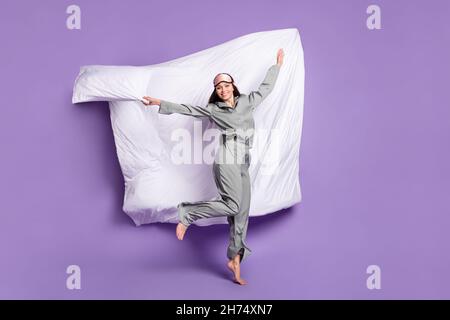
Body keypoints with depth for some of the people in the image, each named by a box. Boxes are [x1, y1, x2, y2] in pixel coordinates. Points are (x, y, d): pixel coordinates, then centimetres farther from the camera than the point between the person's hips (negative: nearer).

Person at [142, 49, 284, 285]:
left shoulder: (247, 102, 19)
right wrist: (159, 103, 7)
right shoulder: (214, 109, 9)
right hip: (227, 159, -5)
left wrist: (278, 64, 35)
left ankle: (234, 259, 10)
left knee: (241, 213, 3)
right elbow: (187, 109, 9)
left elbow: (266, 87, 29)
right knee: (232, 205, -20)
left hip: (243, 164, 5)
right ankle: (187, 213, -4)